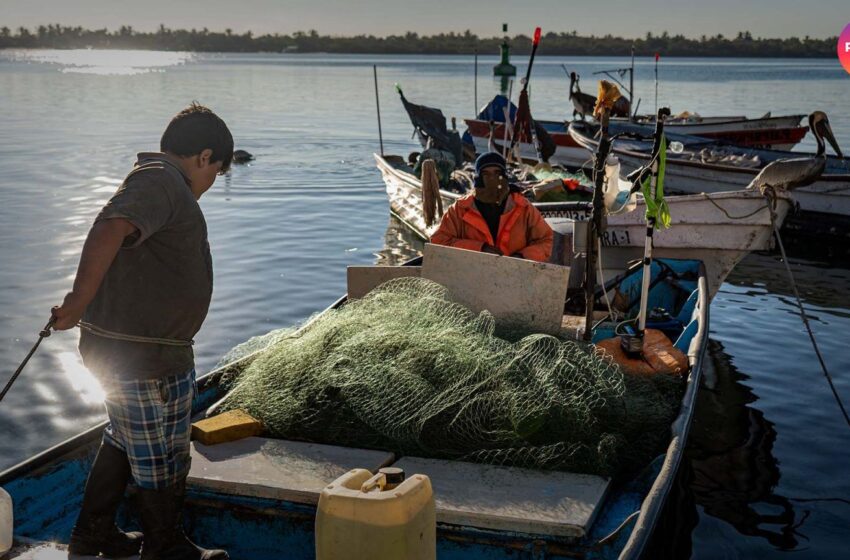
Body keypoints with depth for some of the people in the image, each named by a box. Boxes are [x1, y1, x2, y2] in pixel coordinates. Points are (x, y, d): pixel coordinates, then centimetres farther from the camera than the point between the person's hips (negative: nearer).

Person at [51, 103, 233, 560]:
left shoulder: (153, 180, 16)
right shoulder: (159, 180, -18)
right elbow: (109, 231, -35)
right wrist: (77, 305, -31)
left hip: (117, 346, 10)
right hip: (146, 357, -10)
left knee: (124, 441, 26)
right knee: (162, 460, 9)